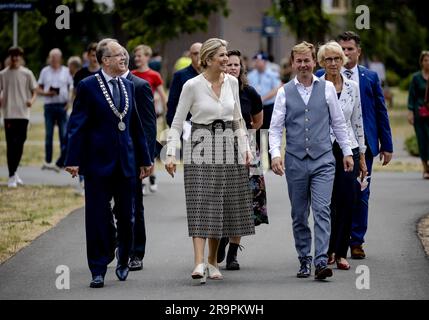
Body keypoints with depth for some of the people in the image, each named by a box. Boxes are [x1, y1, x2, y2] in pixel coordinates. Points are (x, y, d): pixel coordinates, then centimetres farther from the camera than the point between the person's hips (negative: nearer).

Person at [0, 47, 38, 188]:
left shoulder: (27, 74, 3)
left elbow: (34, 91, 6)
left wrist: (32, 100, -15)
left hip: (23, 113, 1)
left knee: (20, 143, 7)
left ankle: (14, 172, 24)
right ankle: (12, 176, -3)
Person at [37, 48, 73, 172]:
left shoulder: (66, 71, 8)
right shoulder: (45, 71, 10)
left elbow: (71, 88, 9)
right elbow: (38, 89, 11)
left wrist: (69, 101, -7)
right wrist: (47, 93, -9)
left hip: (62, 106, 0)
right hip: (49, 105, 1)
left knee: (64, 135, -3)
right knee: (49, 135, 2)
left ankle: (61, 162, 2)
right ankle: (47, 161, 6)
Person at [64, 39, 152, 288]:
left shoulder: (128, 86, 11)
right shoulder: (88, 87, -5)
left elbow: (136, 125, 16)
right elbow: (77, 125, -8)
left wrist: (144, 159, 16)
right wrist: (73, 160, -14)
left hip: (126, 162, 5)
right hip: (99, 163, -5)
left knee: (127, 216, 9)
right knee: (98, 218, 0)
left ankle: (124, 261, 30)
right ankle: (98, 270, 6)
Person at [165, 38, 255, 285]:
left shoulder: (232, 82, 6)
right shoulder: (193, 85, -8)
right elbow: (177, 123, -5)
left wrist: (246, 148, 7)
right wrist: (171, 154, -15)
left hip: (228, 149, 4)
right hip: (201, 148, -4)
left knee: (222, 207, 7)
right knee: (201, 206, -12)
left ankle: (213, 262, 19)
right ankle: (199, 264, -19)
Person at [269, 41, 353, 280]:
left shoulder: (327, 88, 5)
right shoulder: (285, 92, 5)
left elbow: (338, 123, 11)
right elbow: (276, 127, 3)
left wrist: (347, 151, 9)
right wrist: (275, 154, -11)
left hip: (323, 160, -1)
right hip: (295, 161, 1)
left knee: (322, 211, -12)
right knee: (299, 215, 7)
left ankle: (322, 261, -16)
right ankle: (305, 261, 16)